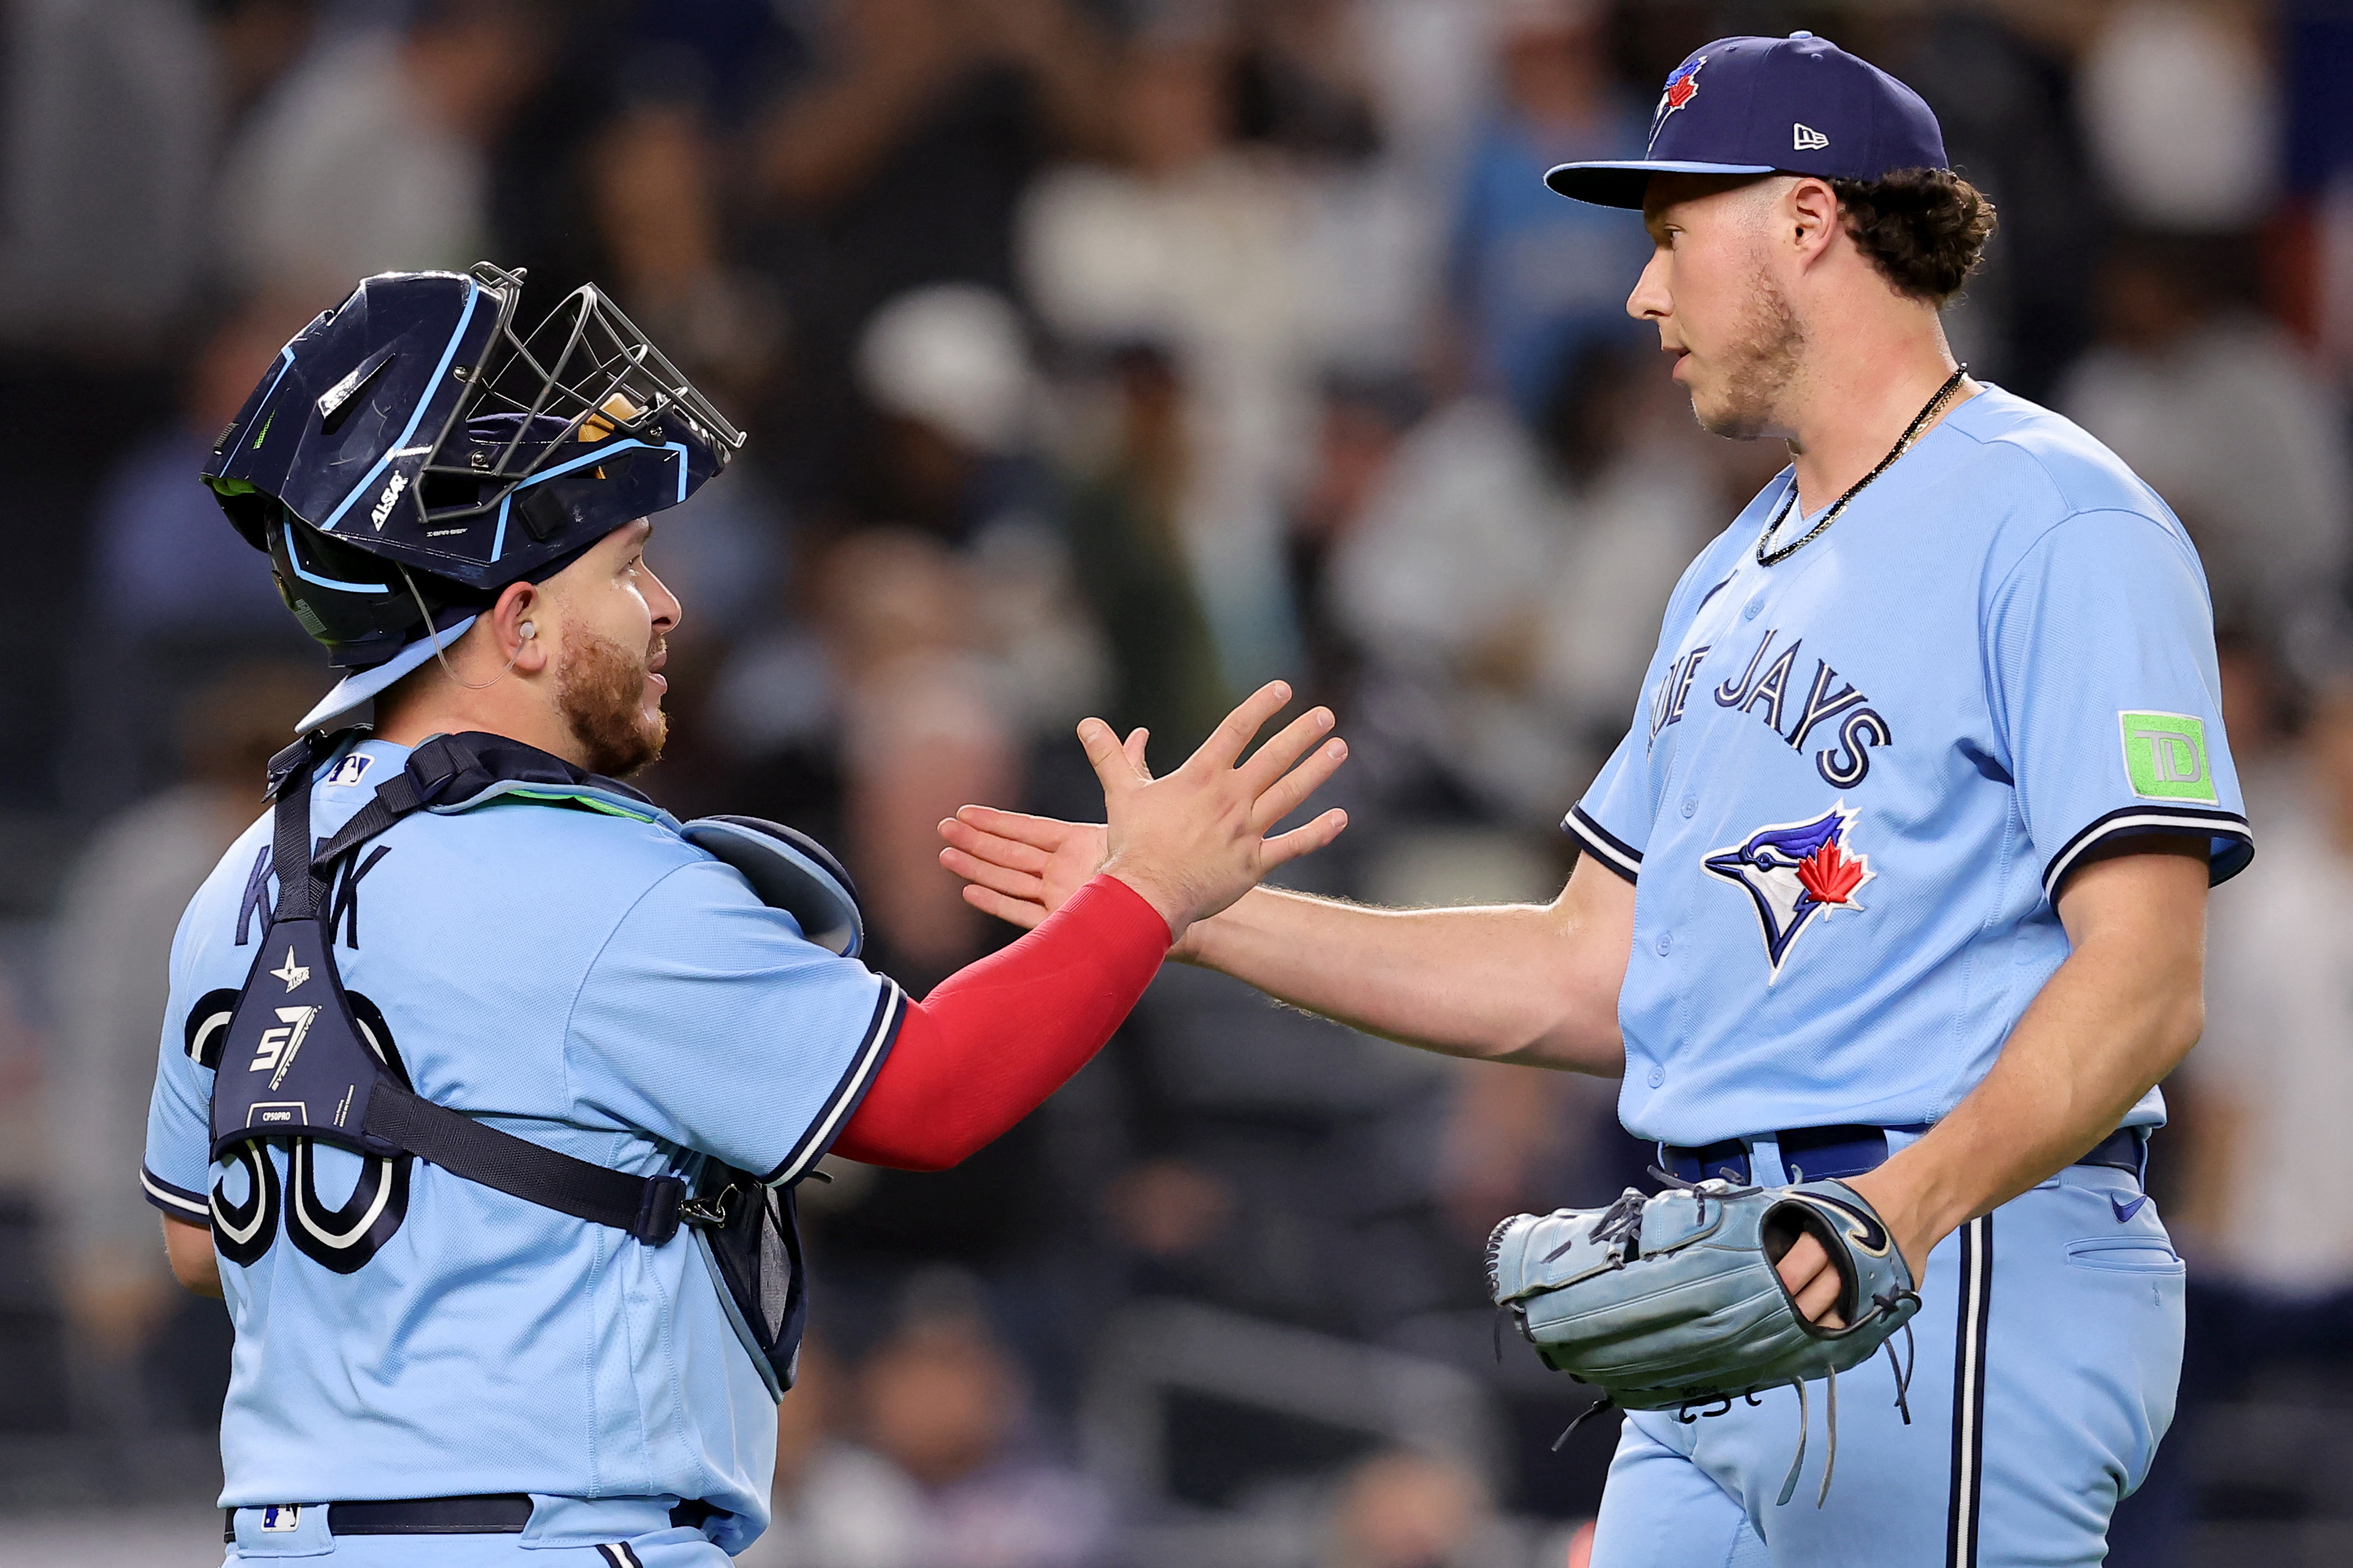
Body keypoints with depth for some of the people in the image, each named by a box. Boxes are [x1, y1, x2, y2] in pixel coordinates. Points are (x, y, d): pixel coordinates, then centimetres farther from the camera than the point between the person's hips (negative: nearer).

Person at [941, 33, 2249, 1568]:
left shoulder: (2057, 526, -8)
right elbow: (1585, 980, 24)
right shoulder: (1736, 577, 24)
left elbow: (2144, 980, -17)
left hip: (1955, 1275, -9)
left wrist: (1905, 1208, -31)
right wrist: (1179, 907, 20)